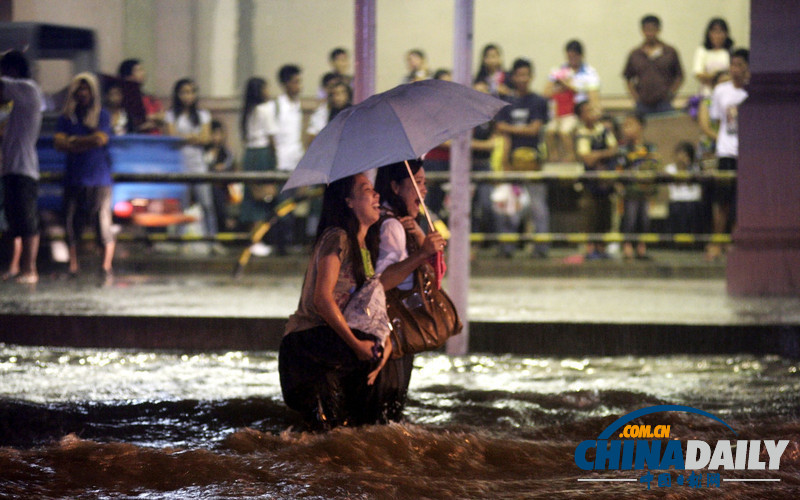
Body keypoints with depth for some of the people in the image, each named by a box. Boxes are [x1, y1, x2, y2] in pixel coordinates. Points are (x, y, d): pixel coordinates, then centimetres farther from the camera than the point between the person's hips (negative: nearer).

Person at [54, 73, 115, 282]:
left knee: (103, 222, -7)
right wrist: (87, 143, -12)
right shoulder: (67, 117, 11)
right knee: (72, 224, -2)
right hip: (74, 178, 2)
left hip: (99, 179, -2)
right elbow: (58, 142, -2)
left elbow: (100, 139, -9)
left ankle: (106, 267, -1)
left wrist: (73, 141, -1)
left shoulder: (102, 115, 5)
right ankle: (73, 267, 5)